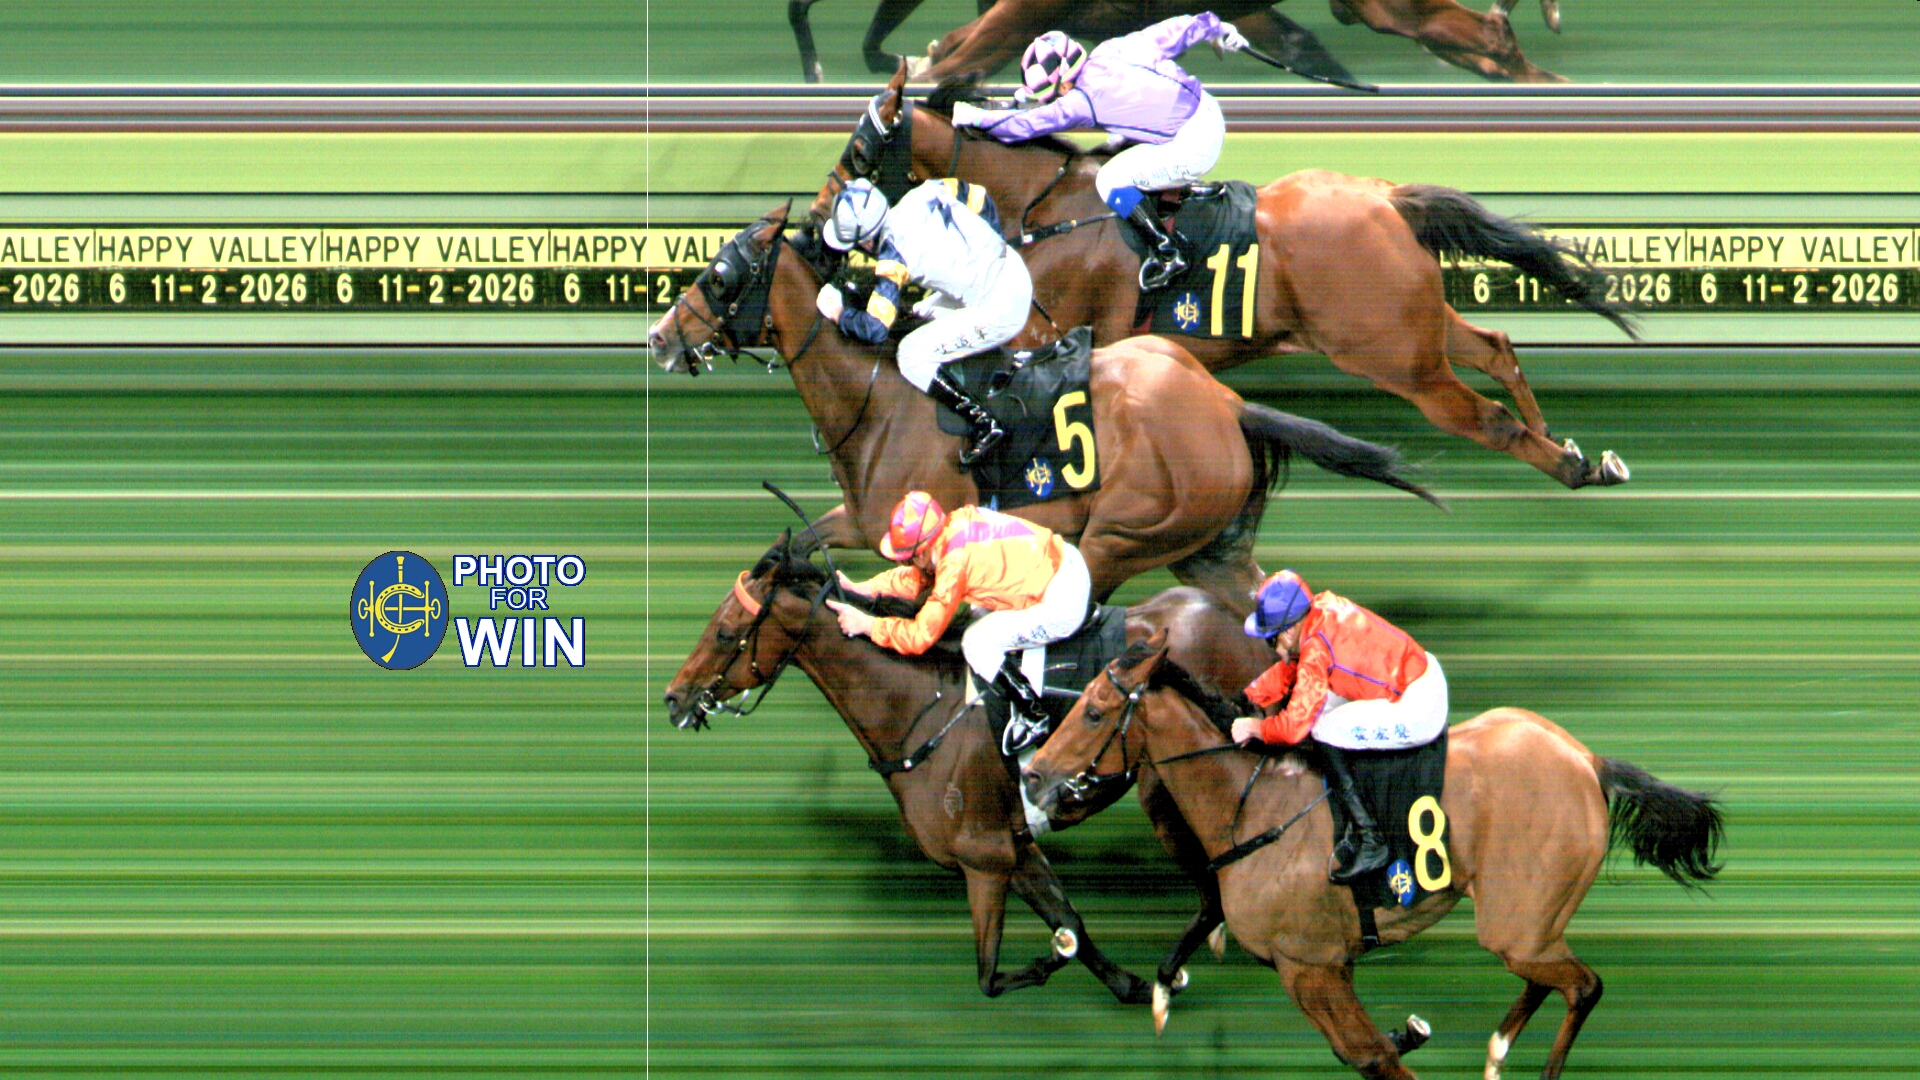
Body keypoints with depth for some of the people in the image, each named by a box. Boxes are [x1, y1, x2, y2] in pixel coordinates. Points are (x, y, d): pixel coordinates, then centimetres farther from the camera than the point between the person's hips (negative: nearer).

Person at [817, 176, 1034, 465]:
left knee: (911, 356, -1)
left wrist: (840, 315, 0)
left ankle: (983, 424, 1)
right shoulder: (924, 194, 0)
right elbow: (981, 200, 14)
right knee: (926, 309, 27)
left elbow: (875, 330, -19)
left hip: (1000, 309, -9)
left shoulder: (894, 251, -19)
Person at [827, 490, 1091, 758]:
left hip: (1061, 606, -9)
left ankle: (1031, 716, 5)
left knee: (976, 643, -5)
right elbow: (918, 578, 17)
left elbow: (920, 637, -17)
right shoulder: (957, 522, 1)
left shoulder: (955, 562, -23)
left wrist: (866, 624, -8)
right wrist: (861, 588, 12)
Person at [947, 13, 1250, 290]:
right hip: (1208, 109, 9)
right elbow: (1175, 31, 11)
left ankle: (1168, 252, -4)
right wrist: (1214, 27, 28)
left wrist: (976, 117, 4)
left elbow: (1027, 124, -8)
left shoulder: (1083, 101, -14)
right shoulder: (1111, 50, 5)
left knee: (1110, 181, -5)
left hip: (1192, 147, -9)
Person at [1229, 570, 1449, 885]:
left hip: (1417, 710, -10)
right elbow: (1288, 670, 18)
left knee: (1324, 732, -17)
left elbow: (1294, 725, -22)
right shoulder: (1323, 608, 3)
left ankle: (1371, 843, -12)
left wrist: (1254, 728, -6)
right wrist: (1246, 699, 10)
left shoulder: (1316, 649, -23)